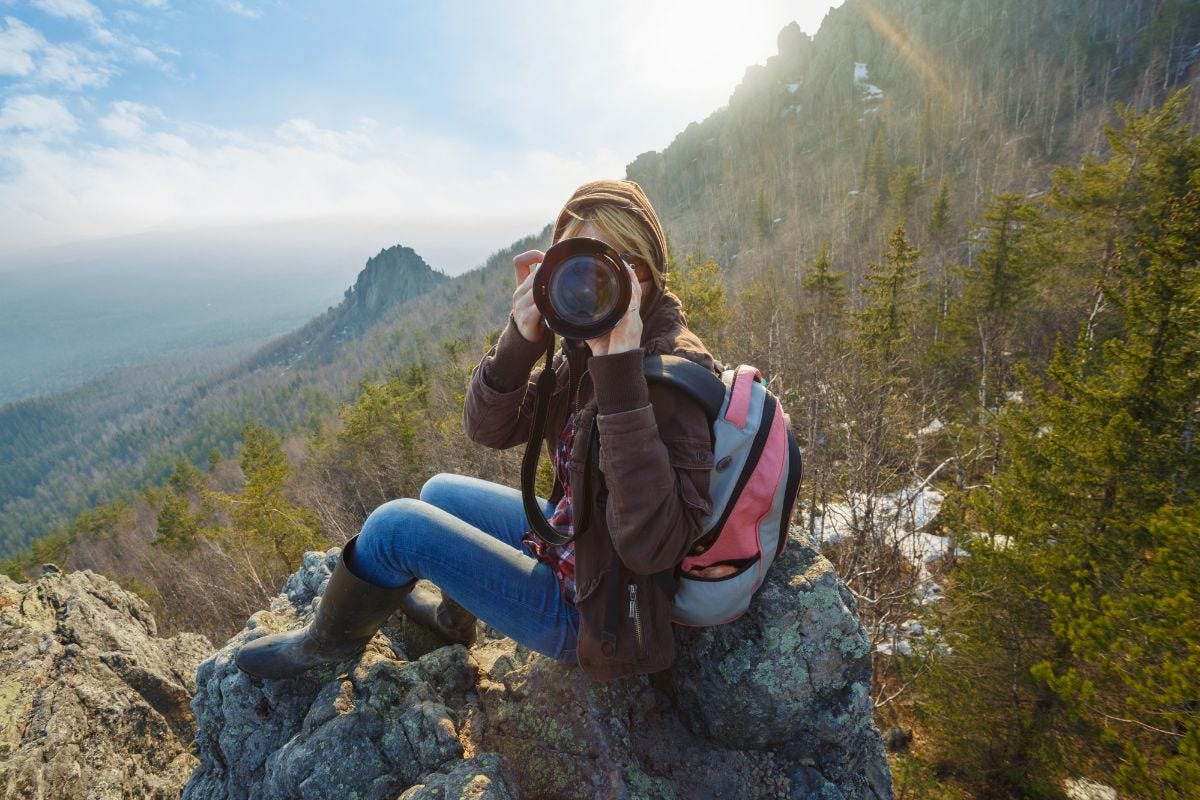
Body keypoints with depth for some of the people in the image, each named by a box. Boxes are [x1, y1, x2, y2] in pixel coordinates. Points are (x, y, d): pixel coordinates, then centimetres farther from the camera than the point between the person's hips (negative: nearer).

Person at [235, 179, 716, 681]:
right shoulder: (588, 342, -3)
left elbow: (651, 546, -38)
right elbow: (489, 429, -6)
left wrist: (621, 367, -40)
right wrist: (521, 339, -25)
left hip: (597, 616, -8)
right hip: (570, 539, 8)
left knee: (397, 525, -10)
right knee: (440, 493, 21)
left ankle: (330, 640, 23)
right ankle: (453, 616, 46)